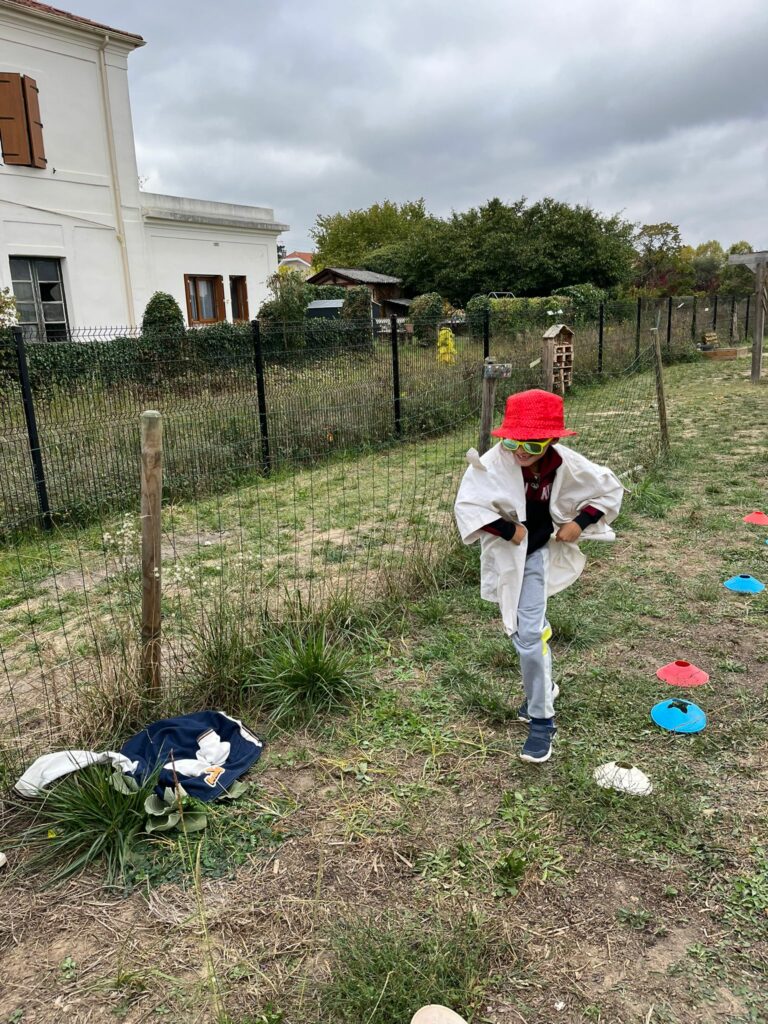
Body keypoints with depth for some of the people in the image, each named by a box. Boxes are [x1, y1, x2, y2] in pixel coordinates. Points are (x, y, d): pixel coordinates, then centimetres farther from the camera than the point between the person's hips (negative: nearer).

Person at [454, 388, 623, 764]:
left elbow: (611, 490, -1)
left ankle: (541, 721, 4)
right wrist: (509, 529, -25)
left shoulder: (566, 465, -17)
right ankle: (542, 687, 47)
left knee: (528, 634, -10)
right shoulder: (493, 463, -23)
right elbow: (466, 505, -27)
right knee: (526, 627, 19)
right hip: (505, 556, 2)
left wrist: (580, 523, -13)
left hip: (539, 554, -1)